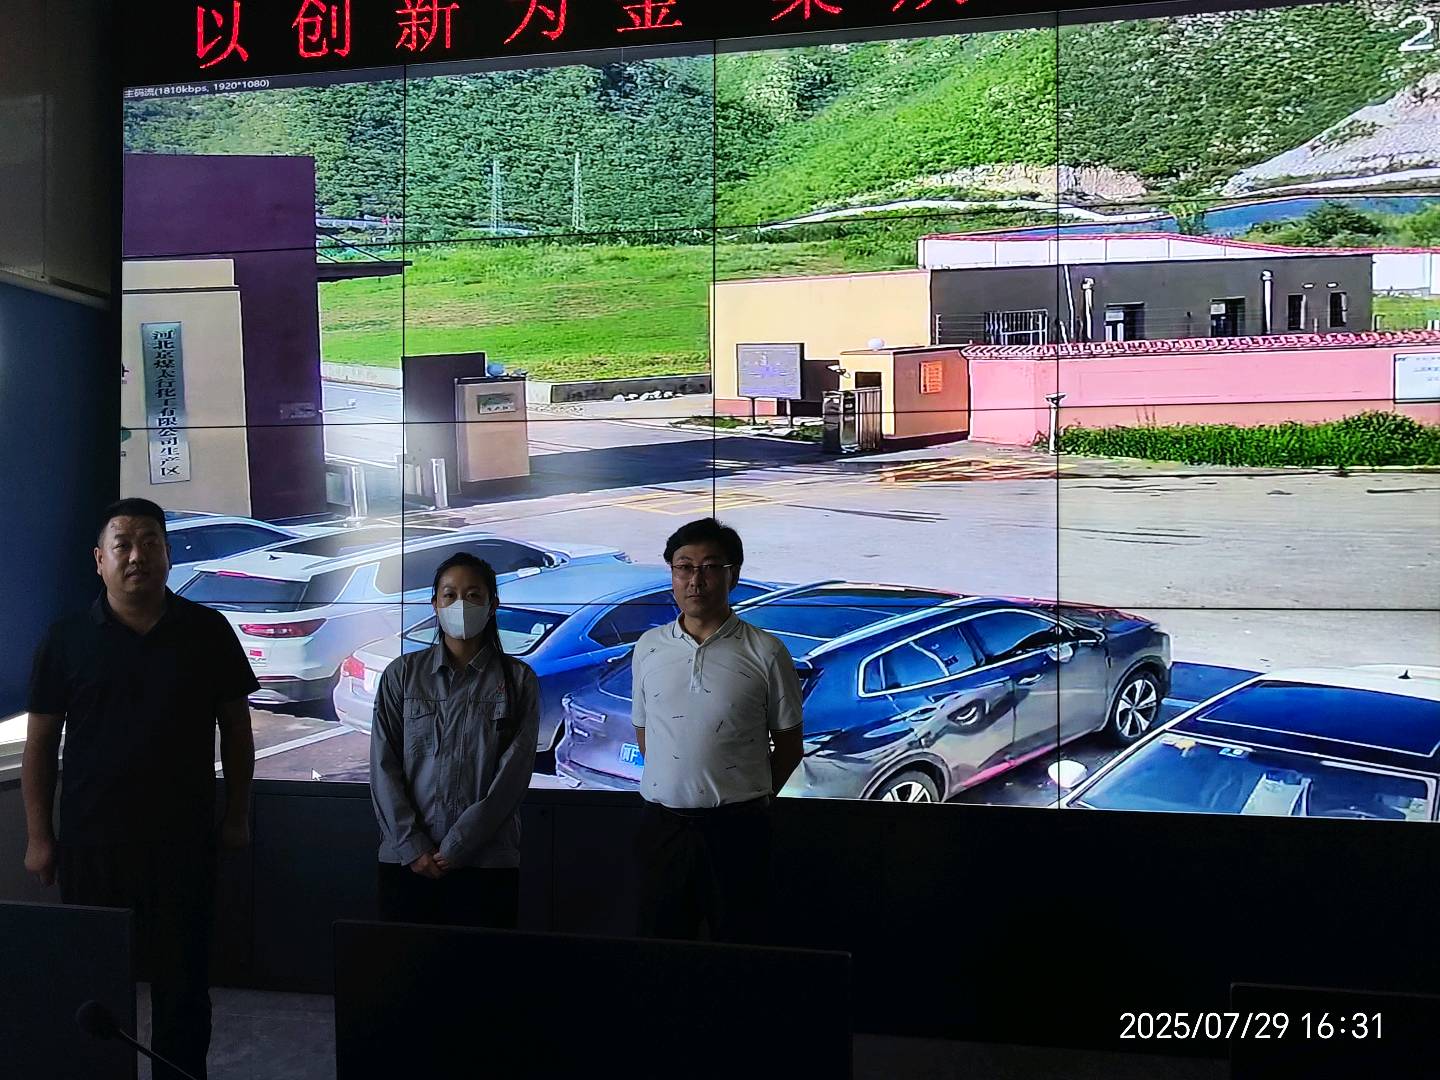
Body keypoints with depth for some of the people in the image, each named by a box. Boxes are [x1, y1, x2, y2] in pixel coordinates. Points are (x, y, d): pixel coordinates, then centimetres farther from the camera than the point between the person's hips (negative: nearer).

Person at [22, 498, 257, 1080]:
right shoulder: (67, 639, 1)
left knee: (182, 982, 8)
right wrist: (39, 837, 0)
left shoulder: (207, 632, 1)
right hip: (90, 844, 0)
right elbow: (40, 741, 3)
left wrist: (237, 816, 5)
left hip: (184, 841, 0)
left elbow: (236, 726, 7)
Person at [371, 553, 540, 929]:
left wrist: (457, 846, -11)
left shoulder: (518, 680, 3)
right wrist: (412, 846, -8)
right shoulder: (402, 673, 6)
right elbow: (383, 766, 2)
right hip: (408, 860, 1)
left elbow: (514, 773, -4)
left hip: (487, 862, -1)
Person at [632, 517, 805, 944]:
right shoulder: (649, 647, 7)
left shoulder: (765, 652, -4)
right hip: (663, 825, 3)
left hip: (737, 828, -3)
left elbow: (788, 745, 4)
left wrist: (749, 800, 5)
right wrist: (672, 787, 10)